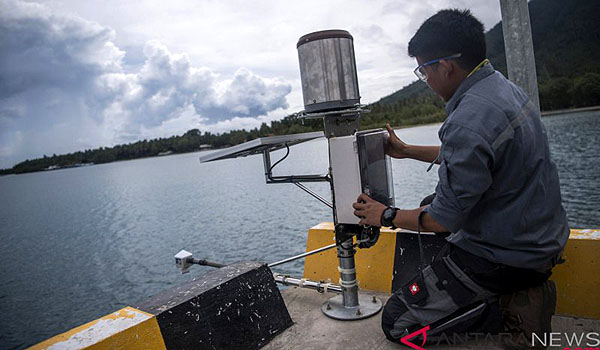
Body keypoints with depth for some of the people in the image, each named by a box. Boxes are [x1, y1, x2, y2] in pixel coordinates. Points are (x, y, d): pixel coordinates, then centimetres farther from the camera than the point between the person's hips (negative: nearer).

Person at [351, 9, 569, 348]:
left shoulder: (469, 121, -30)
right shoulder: (504, 86, 2)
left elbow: (443, 219, -23)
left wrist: (387, 215, -7)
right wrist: (407, 150, 21)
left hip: (504, 255, -9)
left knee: (396, 322, -2)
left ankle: (514, 307, -1)